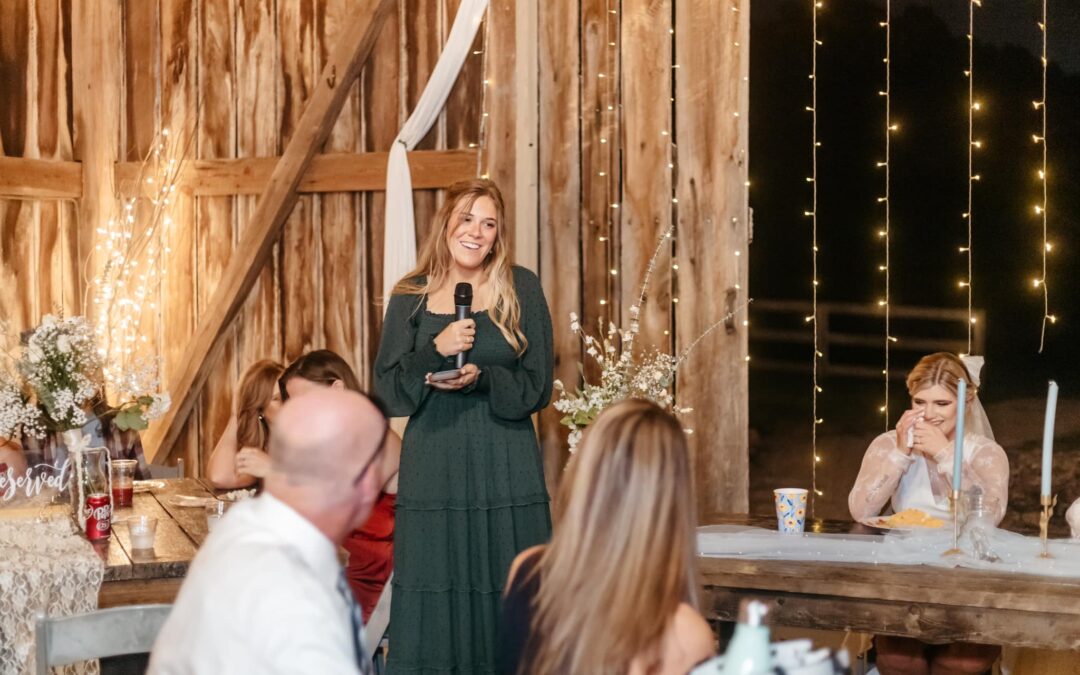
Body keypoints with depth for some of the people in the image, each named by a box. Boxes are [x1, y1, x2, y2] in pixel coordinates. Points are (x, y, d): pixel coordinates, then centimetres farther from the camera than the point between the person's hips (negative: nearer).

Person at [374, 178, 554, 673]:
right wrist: (436, 351, -14)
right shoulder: (411, 297, 6)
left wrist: (482, 379, -14)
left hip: (504, 464, -1)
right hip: (432, 465, 1)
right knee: (431, 606, 1)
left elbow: (538, 387, 2)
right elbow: (388, 390, 2)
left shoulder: (522, 289, 4)